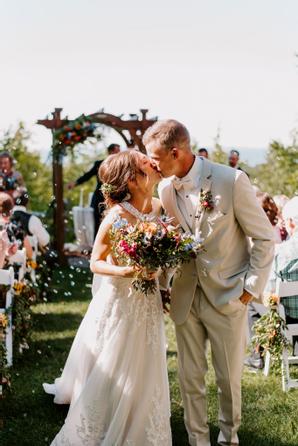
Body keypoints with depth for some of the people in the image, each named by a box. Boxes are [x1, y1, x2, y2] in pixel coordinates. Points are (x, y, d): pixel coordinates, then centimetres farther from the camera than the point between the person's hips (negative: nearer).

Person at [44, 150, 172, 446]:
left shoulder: (158, 207, -4)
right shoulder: (118, 215, -22)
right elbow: (95, 263, -14)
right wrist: (124, 272, -29)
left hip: (148, 302, 6)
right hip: (119, 300, -6)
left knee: (142, 374, 18)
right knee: (109, 374, 7)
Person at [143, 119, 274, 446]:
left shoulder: (232, 180, -17)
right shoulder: (165, 189, -2)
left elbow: (264, 237, -9)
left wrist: (251, 288, -9)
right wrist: (161, 285, 5)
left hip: (228, 297, -3)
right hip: (186, 297, 4)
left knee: (229, 379, 10)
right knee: (190, 378, 10)